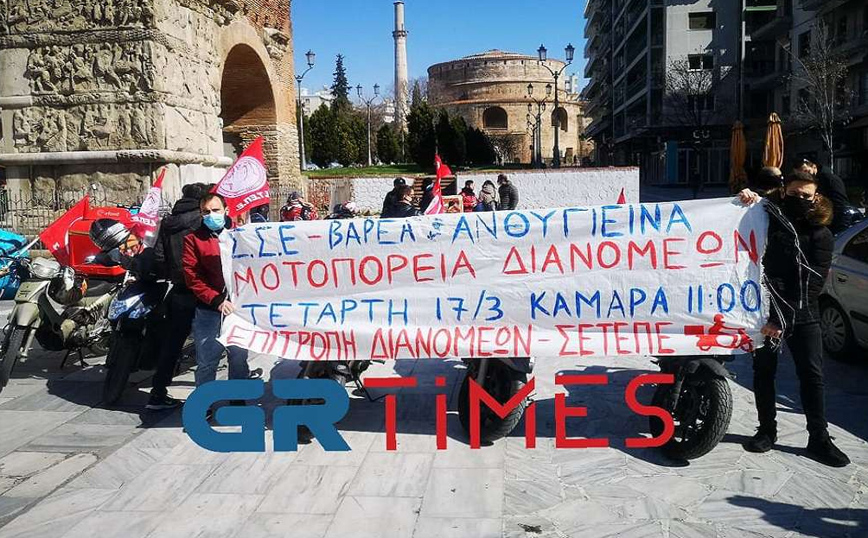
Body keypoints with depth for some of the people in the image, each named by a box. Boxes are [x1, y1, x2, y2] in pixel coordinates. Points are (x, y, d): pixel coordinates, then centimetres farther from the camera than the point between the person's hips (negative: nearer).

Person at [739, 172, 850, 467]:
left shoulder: (821, 235, -2)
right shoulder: (766, 219, 3)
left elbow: (813, 282, -9)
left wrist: (783, 320, -18)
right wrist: (746, 199, -11)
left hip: (803, 314, -1)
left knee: (812, 375, 0)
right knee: (764, 371, 7)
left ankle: (819, 438, 9)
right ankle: (766, 430, 19)